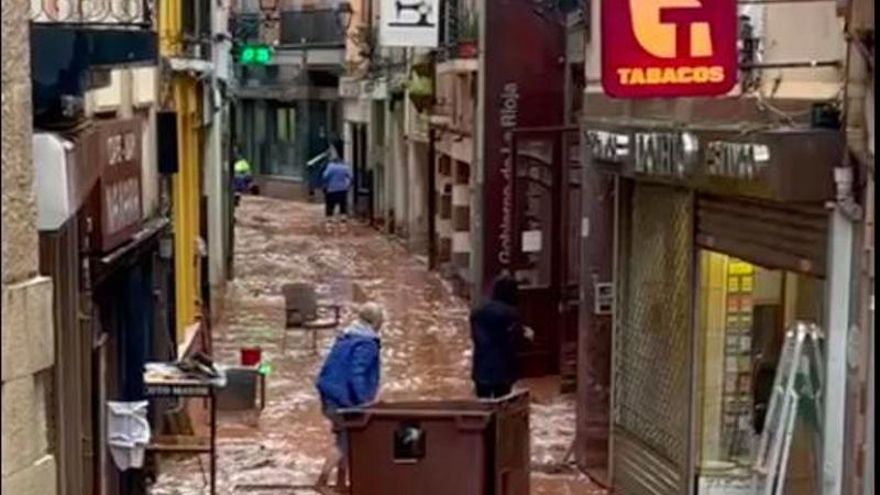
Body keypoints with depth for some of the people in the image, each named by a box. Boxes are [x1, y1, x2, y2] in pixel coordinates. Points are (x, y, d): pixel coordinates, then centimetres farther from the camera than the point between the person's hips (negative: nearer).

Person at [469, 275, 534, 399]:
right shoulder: (511, 313, -12)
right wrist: (525, 334, 7)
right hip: (503, 368, -5)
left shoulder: (478, 312, 6)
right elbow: (515, 342, -13)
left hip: (481, 368, 5)